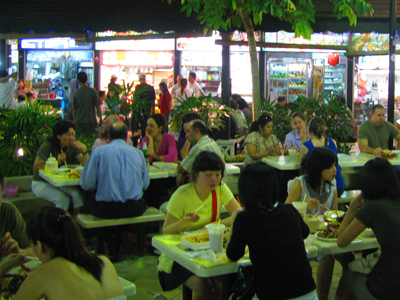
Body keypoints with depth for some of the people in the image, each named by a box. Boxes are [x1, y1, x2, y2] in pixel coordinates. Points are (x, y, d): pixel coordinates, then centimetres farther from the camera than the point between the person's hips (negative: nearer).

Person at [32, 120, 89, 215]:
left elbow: (86, 164, -6)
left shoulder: (72, 146, -1)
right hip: (41, 183, -4)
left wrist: (84, 150, -22)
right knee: (63, 199, -30)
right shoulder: (47, 145, -15)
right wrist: (56, 163, -24)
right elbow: (36, 167, -17)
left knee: (77, 194, -25)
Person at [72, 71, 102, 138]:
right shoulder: (93, 91, -5)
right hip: (91, 120, -2)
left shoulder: (76, 93, 1)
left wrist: (74, 121, 18)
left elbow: (74, 109, 6)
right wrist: (100, 118, 7)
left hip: (78, 121, 2)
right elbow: (98, 107, -4)